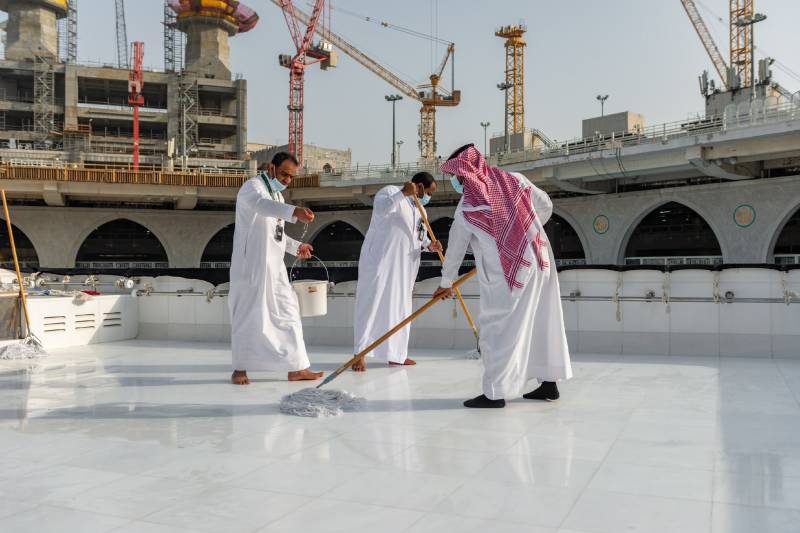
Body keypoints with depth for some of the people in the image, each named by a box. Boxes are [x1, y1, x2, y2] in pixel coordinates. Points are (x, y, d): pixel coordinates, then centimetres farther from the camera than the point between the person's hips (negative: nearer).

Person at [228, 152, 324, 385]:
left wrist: (296, 247, 13)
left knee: (287, 312, 5)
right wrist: (294, 212, -48)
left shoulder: (276, 195, 20)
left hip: (274, 267, 8)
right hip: (251, 265, -8)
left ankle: (296, 368, 8)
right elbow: (262, 204, -32)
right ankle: (240, 369, 11)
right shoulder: (252, 186, -7)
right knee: (247, 315, -2)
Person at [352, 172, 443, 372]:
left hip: (403, 266, 8)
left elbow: (419, 238, 20)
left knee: (400, 307, 10)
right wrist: (403, 193, -35)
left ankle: (396, 354, 19)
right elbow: (380, 209, -26)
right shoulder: (390, 192, -5)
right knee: (371, 304, -9)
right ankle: (360, 354, -7)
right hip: (379, 260, -8)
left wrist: (429, 245, -1)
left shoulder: (419, 210, 19)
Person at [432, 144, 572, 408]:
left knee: (498, 329, 0)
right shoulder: (514, 179, 5)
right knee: (544, 323, 12)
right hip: (540, 263, 6)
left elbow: (455, 249, 4)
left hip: (506, 274, -6)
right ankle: (549, 383, 21)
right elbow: (546, 206, 15)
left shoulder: (466, 207, -5)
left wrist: (446, 283, 17)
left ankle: (495, 392, 0)